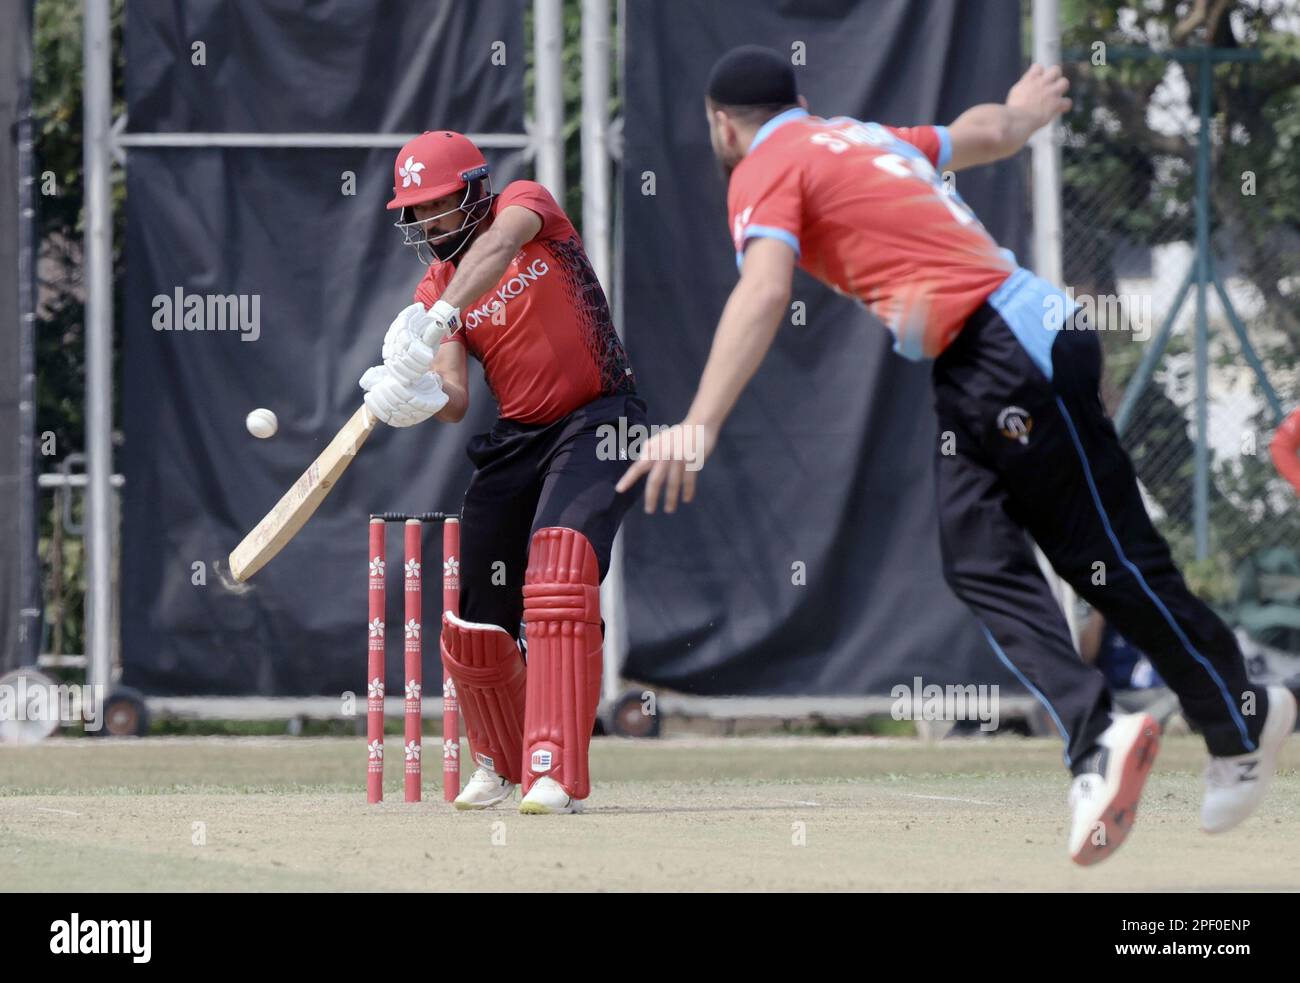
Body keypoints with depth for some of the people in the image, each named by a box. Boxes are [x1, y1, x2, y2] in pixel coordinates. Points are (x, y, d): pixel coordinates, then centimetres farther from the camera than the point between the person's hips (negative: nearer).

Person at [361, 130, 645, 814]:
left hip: (597, 423, -6)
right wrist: (420, 398, -32)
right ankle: (500, 765, 34)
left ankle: (555, 775, -34)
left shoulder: (524, 202, -5)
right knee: (474, 628, 5)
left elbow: (498, 248, -30)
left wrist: (435, 320, -44)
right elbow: (455, 400, -8)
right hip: (515, 442, 6)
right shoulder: (434, 289, 6)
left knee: (558, 575, -28)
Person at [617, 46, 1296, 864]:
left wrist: (700, 425, -29)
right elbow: (986, 134, 38)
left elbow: (763, 294, -20)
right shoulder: (861, 136, 22)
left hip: (1016, 346, -8)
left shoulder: (767, 167, -2)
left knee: (1113, 561, -4)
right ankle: (1096, 741, -18)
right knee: (984, 572, -4)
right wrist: (1023, 113, 63)